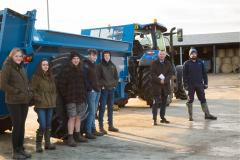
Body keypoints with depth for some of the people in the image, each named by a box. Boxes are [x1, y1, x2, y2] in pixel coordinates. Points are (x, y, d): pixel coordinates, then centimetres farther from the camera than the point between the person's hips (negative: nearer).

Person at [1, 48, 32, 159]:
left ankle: (21, 149, 20)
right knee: (17, 125, -5)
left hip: (24, 101, 7)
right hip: (14, 102, -7)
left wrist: (29, 93, 5)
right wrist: (17, 92, -15)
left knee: (22, 125, 10)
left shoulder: (22, 67, 15)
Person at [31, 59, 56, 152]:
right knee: (42, 126, -11)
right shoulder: (36, 77, -4)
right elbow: (33, 90, -7)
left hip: (50, 105, 6)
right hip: (41, 105, -6)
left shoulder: (50, 77, 15)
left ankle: (47, 143, 21)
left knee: (48, 125, 12)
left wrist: (53, 100, 9)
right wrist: (39, 100, -14)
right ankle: (38, 144, 2)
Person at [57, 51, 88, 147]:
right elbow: (60, 84, -11)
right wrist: (65, 95, -10)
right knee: (72, 117, -8)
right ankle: (70, 138, -4)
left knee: (78, 117, 12)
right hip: (71, 99, -6)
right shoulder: (66, 70, -8)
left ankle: (77, 135, 23)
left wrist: (84, 95, 13)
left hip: (81, 98, 6)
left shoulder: (80, 70, 14)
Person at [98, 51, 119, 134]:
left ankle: (111, 125, 18)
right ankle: (101, 127, 0)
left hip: (111, 89, 5)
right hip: (103, 89, -5)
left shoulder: (112, 65, 11)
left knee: (110, 108, 11)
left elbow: (116, 77, 14)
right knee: (102, 108, -3)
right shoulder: (100, 66, -4)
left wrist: (114, 84, 2)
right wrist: (102, 85, -15)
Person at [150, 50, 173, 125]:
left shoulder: (168, 63, 8)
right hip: (156, 85, -4)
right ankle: (154, 119, -7)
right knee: (156, 102, -7)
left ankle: (163, 118, 22)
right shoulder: (154, 63, -1)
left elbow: (170, 73, 1)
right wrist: (159, 80, -19)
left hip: (165, 85, 4)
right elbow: (152, 74, -8)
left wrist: (164, 80, -15)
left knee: (164, 102, 11)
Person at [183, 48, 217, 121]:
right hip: (190, 85, -3)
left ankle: (207, 114, 10)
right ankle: (190, 116, 12)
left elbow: (204, 73, 10)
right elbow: (184, 75, -2)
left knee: (203, 99, 5)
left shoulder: (200, 63, 9)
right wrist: (185, 85, -9)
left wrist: (205, 83, 3)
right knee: (190, 100, 4)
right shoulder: (187, 64, 0)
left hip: (200, 85, 3)